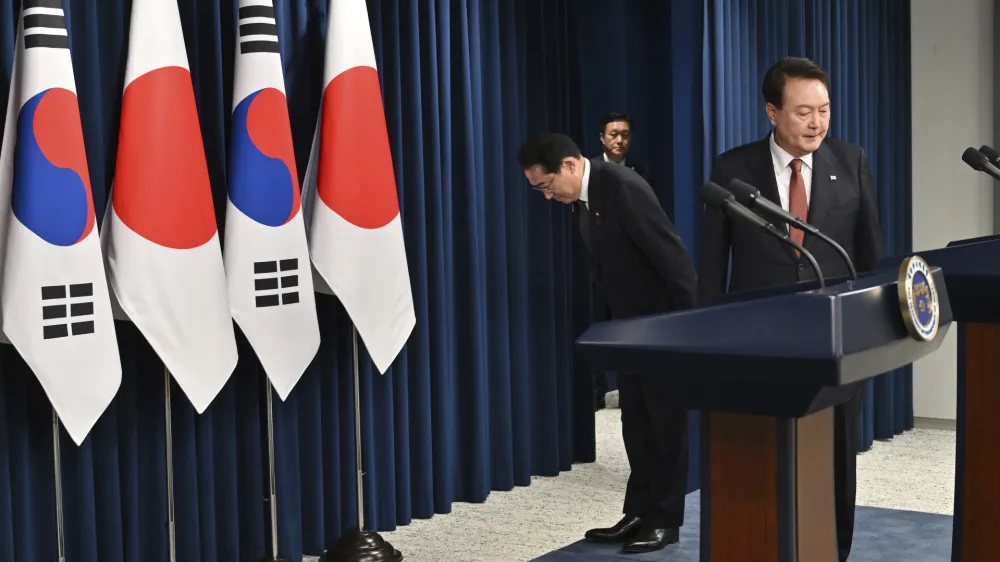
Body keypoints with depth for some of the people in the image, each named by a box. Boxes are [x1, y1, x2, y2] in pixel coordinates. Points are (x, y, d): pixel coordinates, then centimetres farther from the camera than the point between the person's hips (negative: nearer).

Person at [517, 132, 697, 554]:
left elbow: (671, 253, -24)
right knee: (636, 423, 12)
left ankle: (666, 519, 11)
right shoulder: (580, 198, 4)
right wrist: (616, 320, 12)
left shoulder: (622, 186, -24)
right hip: (629, 325, 9)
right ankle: (639, 513, 19)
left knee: (666, 423, 2)